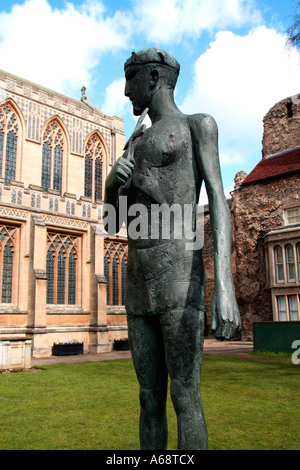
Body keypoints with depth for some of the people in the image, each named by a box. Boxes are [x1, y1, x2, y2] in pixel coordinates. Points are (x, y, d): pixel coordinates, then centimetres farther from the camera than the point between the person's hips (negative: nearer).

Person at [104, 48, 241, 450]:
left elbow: (218, 202, -7)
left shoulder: (199, 126, 6)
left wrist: (225, 285, -21)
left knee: (185, 399, -4)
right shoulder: (136, 141, 25)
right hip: (137, 281, 7)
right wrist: (112, 182, 0)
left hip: (180, 278, -7)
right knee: (150, 398, 10)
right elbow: (114, 220, 24)